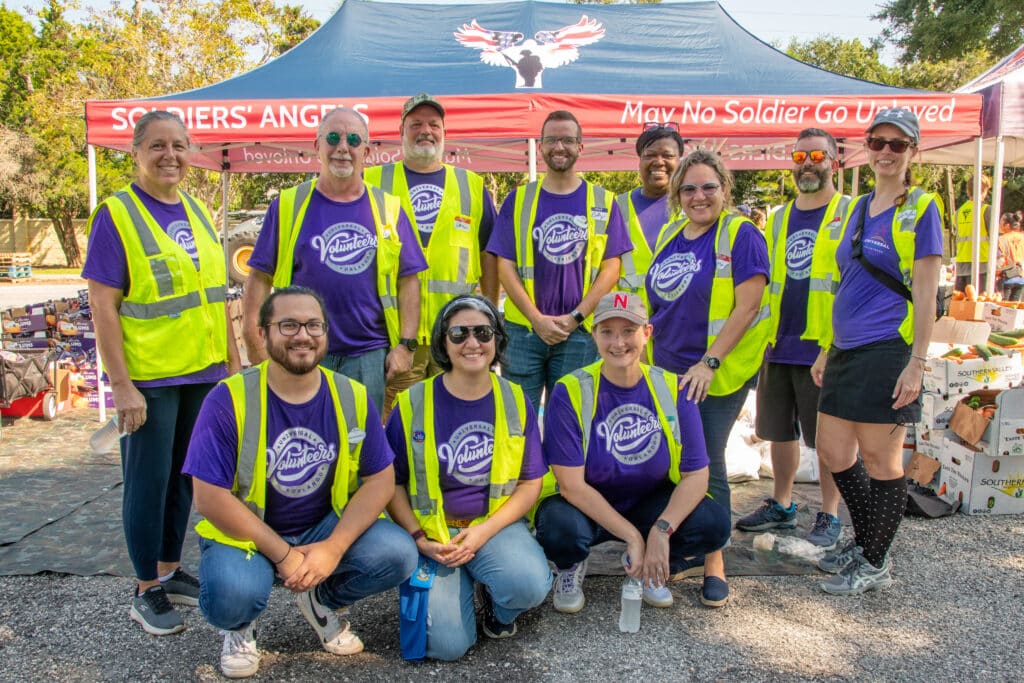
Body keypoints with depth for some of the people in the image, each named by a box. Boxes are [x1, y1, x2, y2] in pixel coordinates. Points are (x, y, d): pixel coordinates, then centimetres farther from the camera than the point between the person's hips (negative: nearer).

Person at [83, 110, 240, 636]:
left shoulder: (197, 211, 10)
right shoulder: (115, 214, -8)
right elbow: (102, 306, -12)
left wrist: (232, 358, 11)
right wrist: (122, 385, -17)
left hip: (203, 372, 6)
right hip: (148, 376, -6)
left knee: (184, 474, 15)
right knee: (149, 480, 4)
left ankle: (170, 571, 32)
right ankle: (146, 591, 20)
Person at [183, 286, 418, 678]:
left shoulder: (353, 398, -7)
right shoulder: (229, 400, -15)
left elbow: (380, 481, -6)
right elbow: (211, 498, -17)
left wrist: (333, 548, -18)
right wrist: (282, 554, -19)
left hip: (328, 528, 3)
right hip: (245, 533, -2)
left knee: (397, 554, -22)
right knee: (231, 594, -34)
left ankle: (325, 602, 12)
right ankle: (240, 625, 8)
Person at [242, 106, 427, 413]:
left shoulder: (388, 209, 7)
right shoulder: (288, 206, 3)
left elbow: (408, 280, 6)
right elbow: (260, 278, 2)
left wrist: (406, 344, -2)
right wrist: (257, 346, -7)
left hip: (369, 356, 1)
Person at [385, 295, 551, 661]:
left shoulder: (515, 401, -1)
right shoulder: (413, 403, -6)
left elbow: (530, 483, 1)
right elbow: (392, 482, 1)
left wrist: (484, 531, -13)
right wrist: (419, 539, -13)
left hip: (496, 524, 1)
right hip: (433, 531, -1)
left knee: (531, 585, -29)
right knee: (446, 644, -18)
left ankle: (498, 606, 9)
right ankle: (461, 584, 17)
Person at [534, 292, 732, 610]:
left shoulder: (672, 389, -9)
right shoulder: (571, 392, -18)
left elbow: (696, 474, -11)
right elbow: (572, 484, -20)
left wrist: (661, 531, -26)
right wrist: (633, 536, -22)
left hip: (650, 505, 3)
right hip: (585, 508, -2)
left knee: (714, 524, -23)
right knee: (560, 528, -35)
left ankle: (659, 565, 10)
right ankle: (571, 568, 3)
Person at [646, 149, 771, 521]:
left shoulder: (741, 234, -11)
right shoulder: (669, 233, 9)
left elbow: (747, 308, -17)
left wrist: (709, 363, -21)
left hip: (715, 375, -6)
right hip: (665, 372, 6)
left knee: (704, 466, 2)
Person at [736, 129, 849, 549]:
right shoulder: (779, 219, 14)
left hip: (824, 350, -5)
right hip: (778, 346, 6)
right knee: (780, 431, 14)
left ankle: (829, 516, 18)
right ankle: (781, 506, 30)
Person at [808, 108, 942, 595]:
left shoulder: (921, 207, -4)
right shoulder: (856, 208, 14)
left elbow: (925, 291, -9)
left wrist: (917, 362, -15)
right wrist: (826, 350, 15)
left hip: (887, 351, -7)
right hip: (847, 350, 7)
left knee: (880, 459, 2)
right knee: (833, 451, 12)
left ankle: (876, 564, 18)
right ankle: (864, 542, 31)